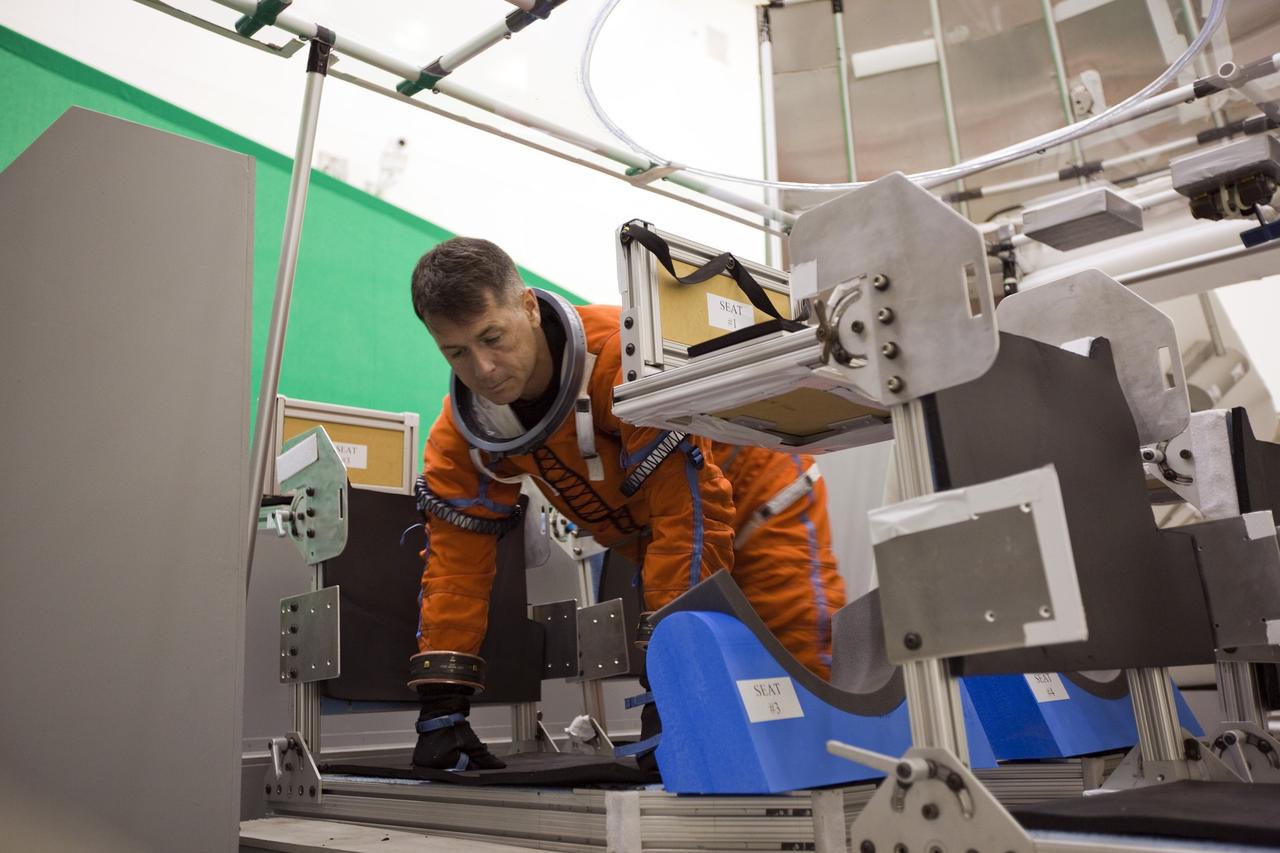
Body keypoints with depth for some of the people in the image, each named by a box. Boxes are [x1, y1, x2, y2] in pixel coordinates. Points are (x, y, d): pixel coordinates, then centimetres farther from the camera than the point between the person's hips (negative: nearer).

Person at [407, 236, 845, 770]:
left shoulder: (625, 355, -35)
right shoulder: (463, 427, -14)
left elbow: (691, 511, -35)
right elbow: (457, 553, -8)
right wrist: (442, 705, -13)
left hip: (758, 502, -5)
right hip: (661, 544, 6)